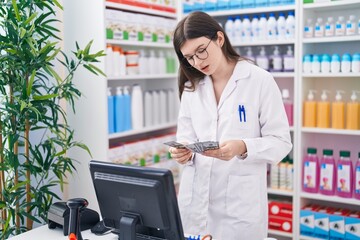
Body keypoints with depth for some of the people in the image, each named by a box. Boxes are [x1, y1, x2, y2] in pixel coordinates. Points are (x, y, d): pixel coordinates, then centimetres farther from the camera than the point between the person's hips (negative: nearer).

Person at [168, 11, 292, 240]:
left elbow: (281, 142, -7)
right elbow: (186, 138, 8)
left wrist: (242, 147, -25)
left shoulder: (260, 80, -6)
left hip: (240, 202, -4)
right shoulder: (191, 87, 8)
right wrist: (184, 152, -15)